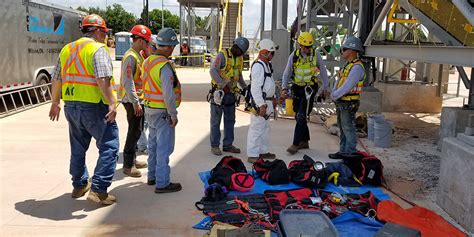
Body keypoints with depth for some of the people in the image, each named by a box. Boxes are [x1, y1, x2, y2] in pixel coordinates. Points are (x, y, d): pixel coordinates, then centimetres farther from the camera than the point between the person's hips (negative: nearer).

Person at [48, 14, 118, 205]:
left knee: (78, 147, 21)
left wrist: (55, 103, 26)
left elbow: (56, 80, 17)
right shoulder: (97, 49, -9)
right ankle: (98, 189, -5)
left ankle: (79, 185, 33)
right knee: (109, 146, -1)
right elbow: (103, 79, -22)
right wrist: (111, 104, -21)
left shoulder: (67, 49, 14)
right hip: (93, 106, -8)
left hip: (71, 106, 8)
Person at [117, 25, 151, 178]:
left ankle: (132, 160, 28)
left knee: (137, 131, 17)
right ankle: (128, 166, 3)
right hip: (132, 101, -10)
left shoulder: (138, 55, 15)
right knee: (134, 132, -5)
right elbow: (127, 82, -23)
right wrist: (135, 103, -24)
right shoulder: (131, 56, -16)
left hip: (138, 100, 10)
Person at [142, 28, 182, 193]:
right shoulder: (164, 66, -22)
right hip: (162, 112, -9)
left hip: (149, 109, 9)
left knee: (153, 144, 20)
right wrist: (173, 114, -17)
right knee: (164, 147, 0)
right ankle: (162, 183, 7)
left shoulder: (147, 62, 6)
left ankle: (152, 176, 33)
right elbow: (168, 94, -25)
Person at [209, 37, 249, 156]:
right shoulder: (222, 55, -13)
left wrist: (245, 87, 9)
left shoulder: (240, 58, 10)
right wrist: (223, 84, -28)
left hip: (231, 93, 7)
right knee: (216, 121, 2)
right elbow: (213, 71, -23)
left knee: (230, 120, 12)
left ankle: (228, 144, 23)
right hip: (219, 92, -7)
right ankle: (215, 146, 10)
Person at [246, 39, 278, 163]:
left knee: (265, 128, 18)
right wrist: (261, 105, -24)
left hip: (267, 102, 11)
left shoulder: (267, 65, 14)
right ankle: (252, 155, 1)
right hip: (260, 103, -11)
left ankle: (263, 151, 30)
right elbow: (255, 88, -23)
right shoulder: (258, 66, -18)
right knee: (256, 129, -5)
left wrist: (273, 98, 25)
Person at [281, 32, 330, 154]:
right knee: (298, 116, 10)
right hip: (297, 88, 4)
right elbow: (287, 73, 5)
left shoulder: (315, 54, -4)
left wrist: (325, 87, 5)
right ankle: (305, 141, 25)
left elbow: (323, 70, 5)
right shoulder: (294, 56, 1)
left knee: (302, 117, -11)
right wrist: (284, 88, -6)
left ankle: (296, 144, -6)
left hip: (310, 88, -4)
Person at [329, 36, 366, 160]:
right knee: (342, 129, 16)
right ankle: (343, 151, 26)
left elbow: (346, 87, -23)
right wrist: (333, 93, 1)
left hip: (349, 104, -10)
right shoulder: (348, 65, 15)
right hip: (341, 103, 10)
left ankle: (350, 154, 7)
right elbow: (339, 81, 16)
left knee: (349, 130, -2)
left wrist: (334, 96, -11)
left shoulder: (357, 67, -18)